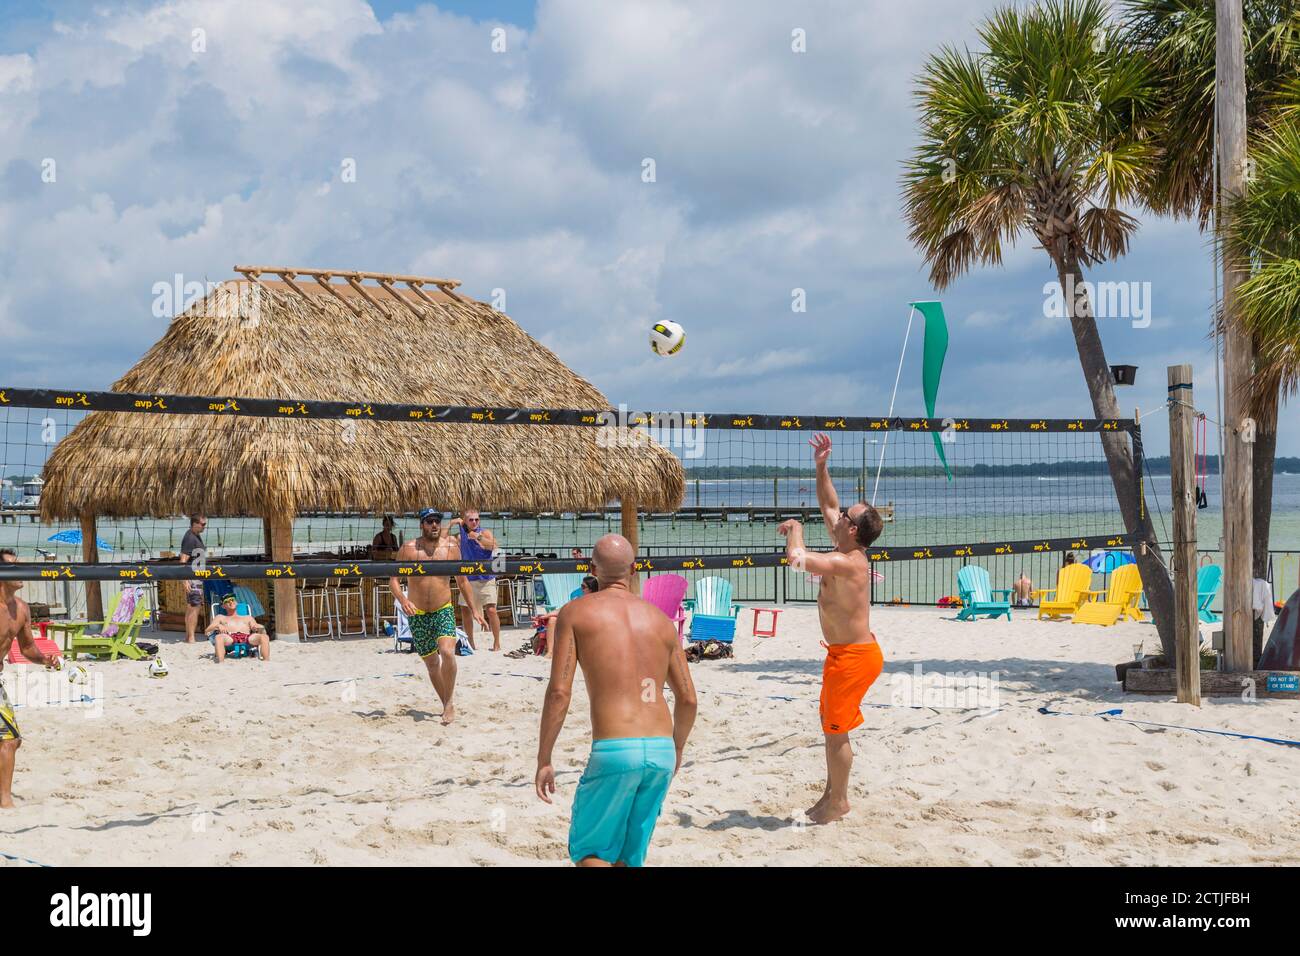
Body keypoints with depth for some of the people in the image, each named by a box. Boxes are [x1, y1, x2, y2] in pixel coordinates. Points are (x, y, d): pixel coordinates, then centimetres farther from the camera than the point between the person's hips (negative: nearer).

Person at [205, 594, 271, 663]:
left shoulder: (248, 618, 36)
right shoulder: (220, 617, 32)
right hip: (229, 639, -1)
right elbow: (207, 632, 18)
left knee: (264, 636, -31)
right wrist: (218, 626, -4)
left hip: (247, 639, 1)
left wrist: (260, 627, -2)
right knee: (219, 637, -39)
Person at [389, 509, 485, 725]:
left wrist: (474, 609, 9)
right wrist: (402, 600, -23)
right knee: (431, 663, 8)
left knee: (447, 652, -24)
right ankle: (446, 705, 25)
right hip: (417, 614, 1)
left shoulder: (451, 547, 0)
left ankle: (449, 703, -11)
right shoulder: (408, 549, -5)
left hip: (444, 610, -1)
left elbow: (462, 581, 11)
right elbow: (394, 580, -4)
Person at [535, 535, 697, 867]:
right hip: (661, 752, 4)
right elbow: (688, 699, 15)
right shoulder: (661, 620, 14)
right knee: (628, 857, 18)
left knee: (587, 852, 11)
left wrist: (543, 760, 1)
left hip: (613, 751, -4)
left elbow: (559, 692, -5)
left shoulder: (575, 611, 3)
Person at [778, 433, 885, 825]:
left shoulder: (847, 563, -24)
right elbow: (828, 504, 18)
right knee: (832, 727, 17)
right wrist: (821, 467, 9)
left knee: (836, 731, -1)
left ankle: (838, 802, 11)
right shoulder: (847, 555, 5)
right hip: (846, 652, 10)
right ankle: (832, 793, 27)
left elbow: (796, 557, -35)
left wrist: (794, 528, -15)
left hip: (854, 656, -10)